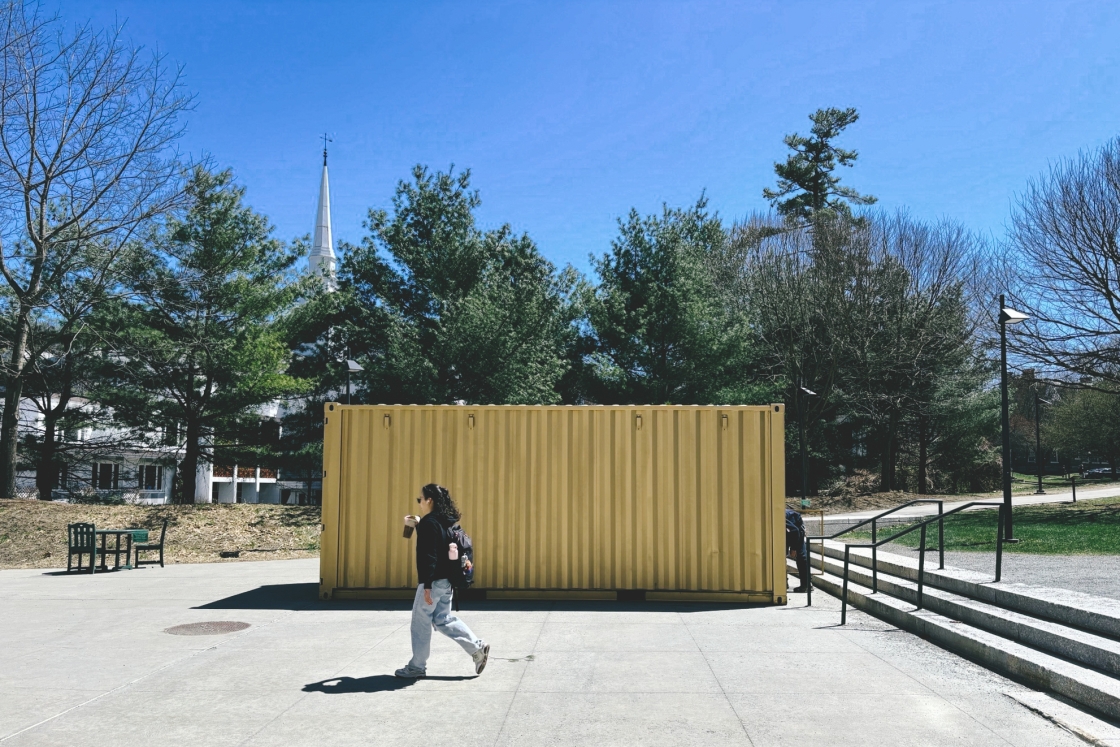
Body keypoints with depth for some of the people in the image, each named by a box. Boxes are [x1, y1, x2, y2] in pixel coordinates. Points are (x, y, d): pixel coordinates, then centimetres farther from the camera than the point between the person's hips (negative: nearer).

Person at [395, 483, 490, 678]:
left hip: (434, 581, -9)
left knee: (420, 622, 4)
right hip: (446, 580, 9)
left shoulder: (429, 523, -17)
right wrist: (419, 523, 25)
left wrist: (427, 585, -23)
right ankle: (478, 647, 11)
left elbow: (429, 556, -22)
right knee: (443, 619, 17)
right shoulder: (444, 521, 10)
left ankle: (417, 666, 14)